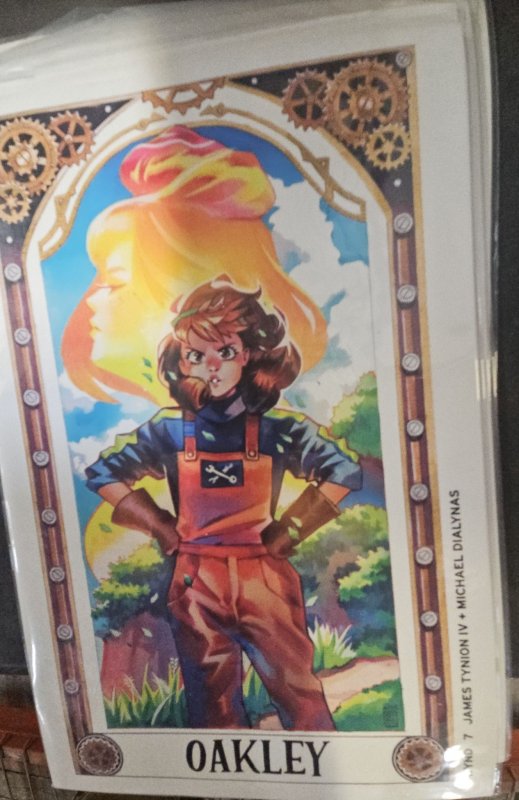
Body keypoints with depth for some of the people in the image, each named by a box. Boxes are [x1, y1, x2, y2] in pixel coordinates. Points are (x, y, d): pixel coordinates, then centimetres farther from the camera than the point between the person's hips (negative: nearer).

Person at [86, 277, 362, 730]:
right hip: (197, 579, 2)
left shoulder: (277, 429, -8)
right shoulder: (169, 431, -4)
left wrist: (291, 528, -6)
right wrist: (161, 527, -2)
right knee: (212, 697, 17)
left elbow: (344, 472, -3)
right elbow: (103, 473, 5)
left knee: (297, 687, 8)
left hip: (264, 575, -1)